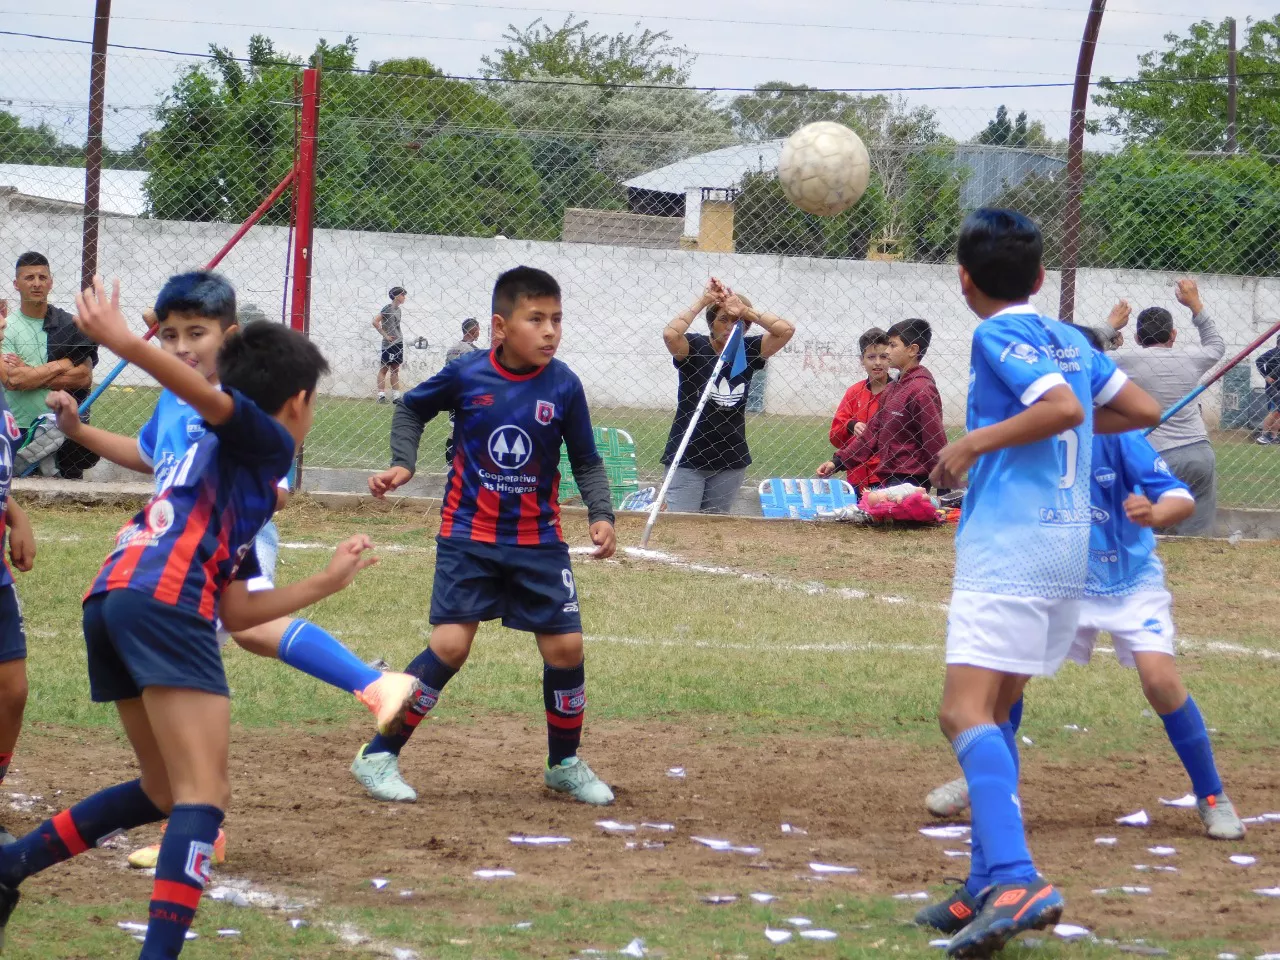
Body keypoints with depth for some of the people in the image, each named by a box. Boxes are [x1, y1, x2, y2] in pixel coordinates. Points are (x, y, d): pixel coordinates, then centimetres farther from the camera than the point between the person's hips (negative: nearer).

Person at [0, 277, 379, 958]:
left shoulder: (234, 473, 35)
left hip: (109, 600, 9)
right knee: (202, 796, -12)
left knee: (166, 792, 23)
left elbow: (236, 612, 31)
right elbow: (205, 395, -10)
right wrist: (124, 344, -21)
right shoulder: (264, 441, 11)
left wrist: (329, 581, 39)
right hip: (165, 603, -9)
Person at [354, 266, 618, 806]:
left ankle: (565, 764, 22)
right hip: (469, 534, -2)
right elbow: (412, 409, 10)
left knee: (565, 646, -1)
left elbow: (586, 461, 4)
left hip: (538, 541, 2)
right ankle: (378, 756, -1)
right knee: (450, 644, -12)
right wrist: (403, 464, -4)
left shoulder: (563, 387, -7)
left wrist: (601, 514, -11)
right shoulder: (466, 375, -9)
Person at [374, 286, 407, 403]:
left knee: (395, 370, 8)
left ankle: (396, 396, 9)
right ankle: (381, 396, -6)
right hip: (388, 344, -8)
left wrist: (400, 337, 12)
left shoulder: (398, 310, 14)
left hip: (398, 343, 8)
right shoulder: (387, 308, -9)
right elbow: (375, 322, -16)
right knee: (384, 369, -4)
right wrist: (385, 335, -15)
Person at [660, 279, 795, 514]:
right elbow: (670, 334, -25)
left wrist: (745, 310, -10)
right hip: (687, 458, -3)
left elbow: (786, 330, -5)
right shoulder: (693, 347, -5)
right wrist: (702, 302, -17)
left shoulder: (748, 351, 4)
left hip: (730, 461, 3)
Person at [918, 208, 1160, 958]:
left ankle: (1015, 878, -35)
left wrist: (975, 442, -12)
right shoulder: (1070, 340, 16)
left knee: (966, 712, -17)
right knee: (994, 711, 17)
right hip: (1070, 549, 9)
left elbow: (1062, 405, -20)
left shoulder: (998, 336, -6)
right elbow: (1143, 410, 19)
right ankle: (989, 890, 14)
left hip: (1008, 547, -9)